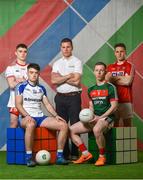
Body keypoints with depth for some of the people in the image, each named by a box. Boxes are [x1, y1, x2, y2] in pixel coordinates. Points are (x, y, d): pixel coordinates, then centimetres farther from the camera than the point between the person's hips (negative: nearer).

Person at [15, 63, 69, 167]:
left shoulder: (41, 88, 18)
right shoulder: (22, 87, 3)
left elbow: (47, 104, 18)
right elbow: (18, 104, -5)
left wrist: (56, 115, 1)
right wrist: (27, 116, -20)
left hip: (41, 117, 6)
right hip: (27, 118, -6)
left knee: (64, 125, -13)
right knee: (31, 124, -43)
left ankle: (59, 156, -8)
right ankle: (29, 157, -35)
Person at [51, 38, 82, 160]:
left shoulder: (77, 62, 2)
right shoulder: (57, 63, 13)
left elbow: (76, 81, -10)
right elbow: (53, 81, -2)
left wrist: (61, 77, -3)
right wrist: (68, 76, -7)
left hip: (74, 96, -4)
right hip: (60, 97, 4)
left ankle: (75, 153, -2)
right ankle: (64, 153, 11)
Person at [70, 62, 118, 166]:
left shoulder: (110, 87, -3)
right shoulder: (91, 89, 16)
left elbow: (114, 106, -8)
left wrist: (100, 118, -15)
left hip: (107, 117, -7)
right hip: (93, 118, 7)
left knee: (96, 129, -40)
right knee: (71, 130, -6)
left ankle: (102, 157, -21)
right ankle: (86, 154, -4)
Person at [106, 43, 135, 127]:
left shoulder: (130, 66, 3)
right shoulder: (110, 67, 16)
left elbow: (128, 81, -9)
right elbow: (107, 80, 2)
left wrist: (114, 78, 1)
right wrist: (122, 78, -6)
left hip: (126, 100, -4)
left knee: (127, 123, -2)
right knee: (114, 123, 4)